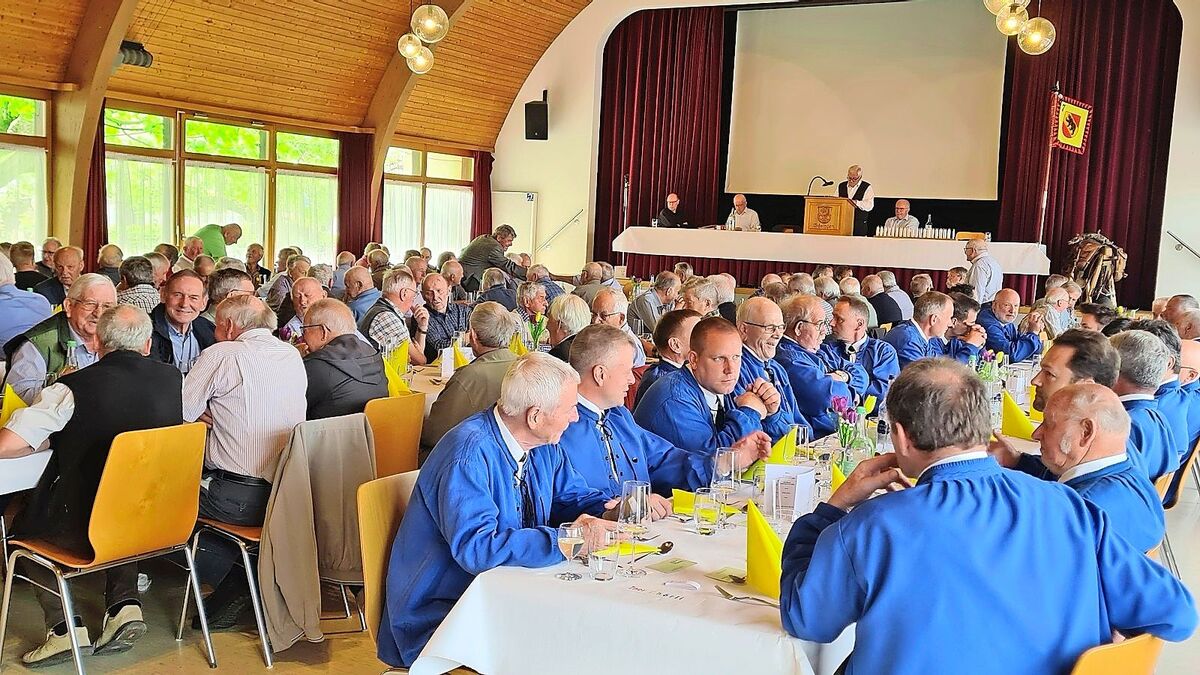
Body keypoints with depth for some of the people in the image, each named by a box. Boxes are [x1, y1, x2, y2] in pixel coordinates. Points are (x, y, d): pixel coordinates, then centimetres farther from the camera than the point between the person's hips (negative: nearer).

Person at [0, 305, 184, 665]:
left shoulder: (74, 387, -15)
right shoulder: (173, 379, -4)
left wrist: (53, 438, 2)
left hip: (82, 530, -4)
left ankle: (64, 625, 13)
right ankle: (125, 602, 19)